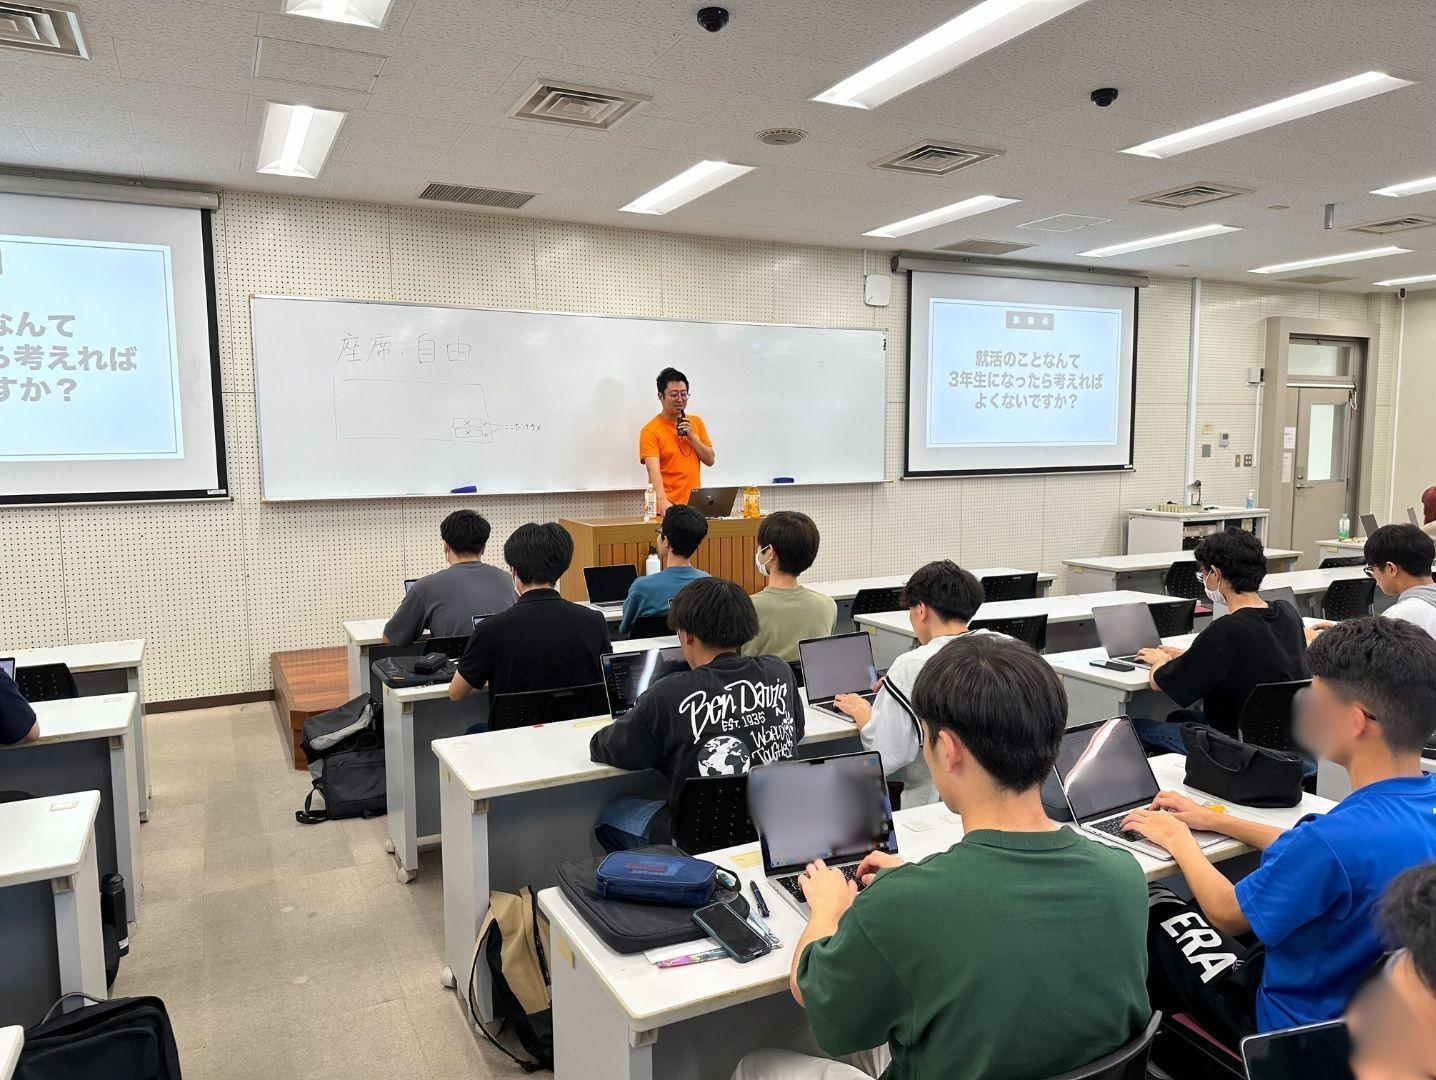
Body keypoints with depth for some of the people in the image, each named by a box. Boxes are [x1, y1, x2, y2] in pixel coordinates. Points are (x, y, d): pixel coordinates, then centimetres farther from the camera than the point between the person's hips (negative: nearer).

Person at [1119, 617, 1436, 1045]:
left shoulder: (1335, 836, -36)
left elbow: (1227, 914, -18)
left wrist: (1177, 839, -2)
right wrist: (1215, 820, 12)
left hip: (1299, 1025, -7)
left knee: (1155, 906, 12)